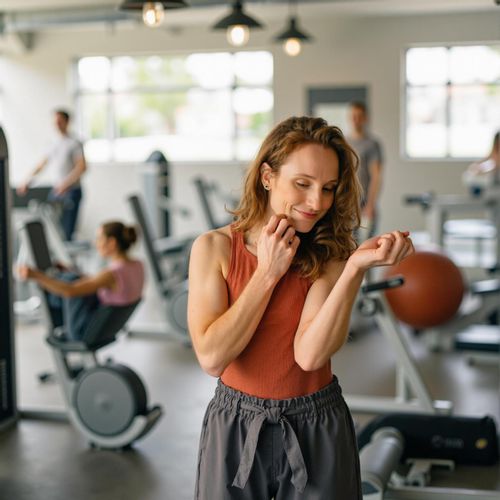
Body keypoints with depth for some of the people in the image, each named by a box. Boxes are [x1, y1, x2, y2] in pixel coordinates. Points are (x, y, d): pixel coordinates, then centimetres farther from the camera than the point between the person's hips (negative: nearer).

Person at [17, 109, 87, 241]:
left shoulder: (74, 143, -5)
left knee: (67, 230, -8)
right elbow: (42, 165, 22)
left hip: (71, 191, -6)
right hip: (56, 190, 6)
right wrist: (27, 182, 18)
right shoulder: (55, 145, 14)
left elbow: (82, 167, -16)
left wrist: (66, 183, -24)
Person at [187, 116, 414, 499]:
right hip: (234, 427, 0)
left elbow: (310, 354, -22)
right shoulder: (215, 247, -10)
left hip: (316, 431, 0)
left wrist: (357, 267, -31)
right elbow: (212, 358, -19)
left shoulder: (330, 254, -8)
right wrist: (268, 273, -19)